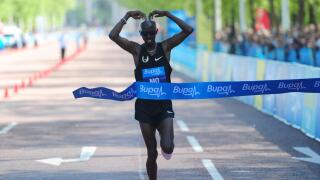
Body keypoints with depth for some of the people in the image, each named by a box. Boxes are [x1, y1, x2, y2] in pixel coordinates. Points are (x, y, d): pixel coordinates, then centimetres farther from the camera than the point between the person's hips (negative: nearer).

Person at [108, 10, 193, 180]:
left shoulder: (165, 47, 0)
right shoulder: (137, 50, -1)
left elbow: (188, 30, -9)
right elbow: (113, 35, -12)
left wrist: (167, 14, -12)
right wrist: (127, 16, -11)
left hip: (164, 106, 0)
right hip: (144, 107, 0)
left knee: (167, 147, -17)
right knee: (152, 154, 5)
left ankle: (166, 148, 21)